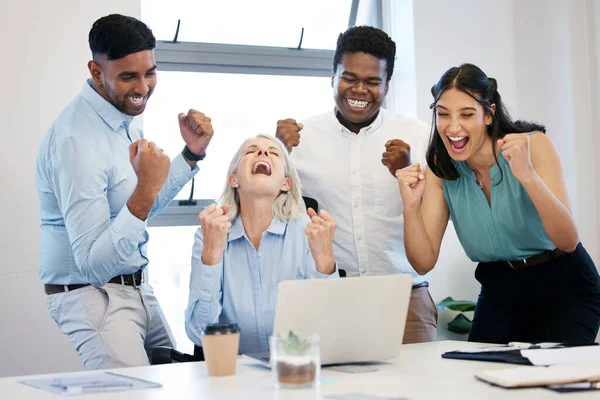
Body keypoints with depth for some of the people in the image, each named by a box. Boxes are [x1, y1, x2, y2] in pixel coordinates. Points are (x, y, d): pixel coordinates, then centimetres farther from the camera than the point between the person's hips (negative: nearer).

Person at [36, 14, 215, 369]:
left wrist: (192, 153, 7)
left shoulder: (125, 117, 5)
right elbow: (92, 265, -27)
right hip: (91, 296, -9)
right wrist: (144, 191, -35)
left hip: (137, 288, 9)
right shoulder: (77, 140, -24)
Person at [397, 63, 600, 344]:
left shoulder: (533, 144, -19)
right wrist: (411, 206, -30)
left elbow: (569, 241, -28)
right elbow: (424, 263, -13)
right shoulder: (441, 169, -7)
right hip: (500, 292, 3)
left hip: (565, 289, -3)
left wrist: (526, 175, -41)